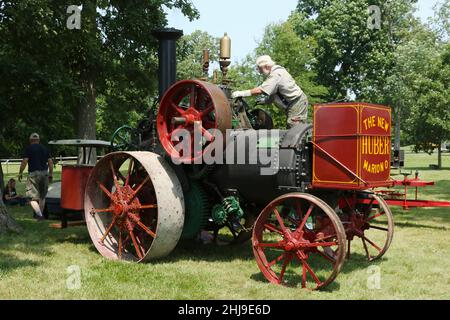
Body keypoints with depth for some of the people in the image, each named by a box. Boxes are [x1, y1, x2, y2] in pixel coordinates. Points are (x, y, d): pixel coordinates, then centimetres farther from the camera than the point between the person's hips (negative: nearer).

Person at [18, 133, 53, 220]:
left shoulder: (29, 148, 1)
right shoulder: (45, 149, 13)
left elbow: (24, 161, -8)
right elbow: (50, 162, 9)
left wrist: (20, 173, 0)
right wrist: (51, 174, 14)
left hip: (33, 174, -4)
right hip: (44, 173, 5)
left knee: (33, 197, -5)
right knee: (42, 196, 18)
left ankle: (39, 214, -23)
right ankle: (41, 214, 23)